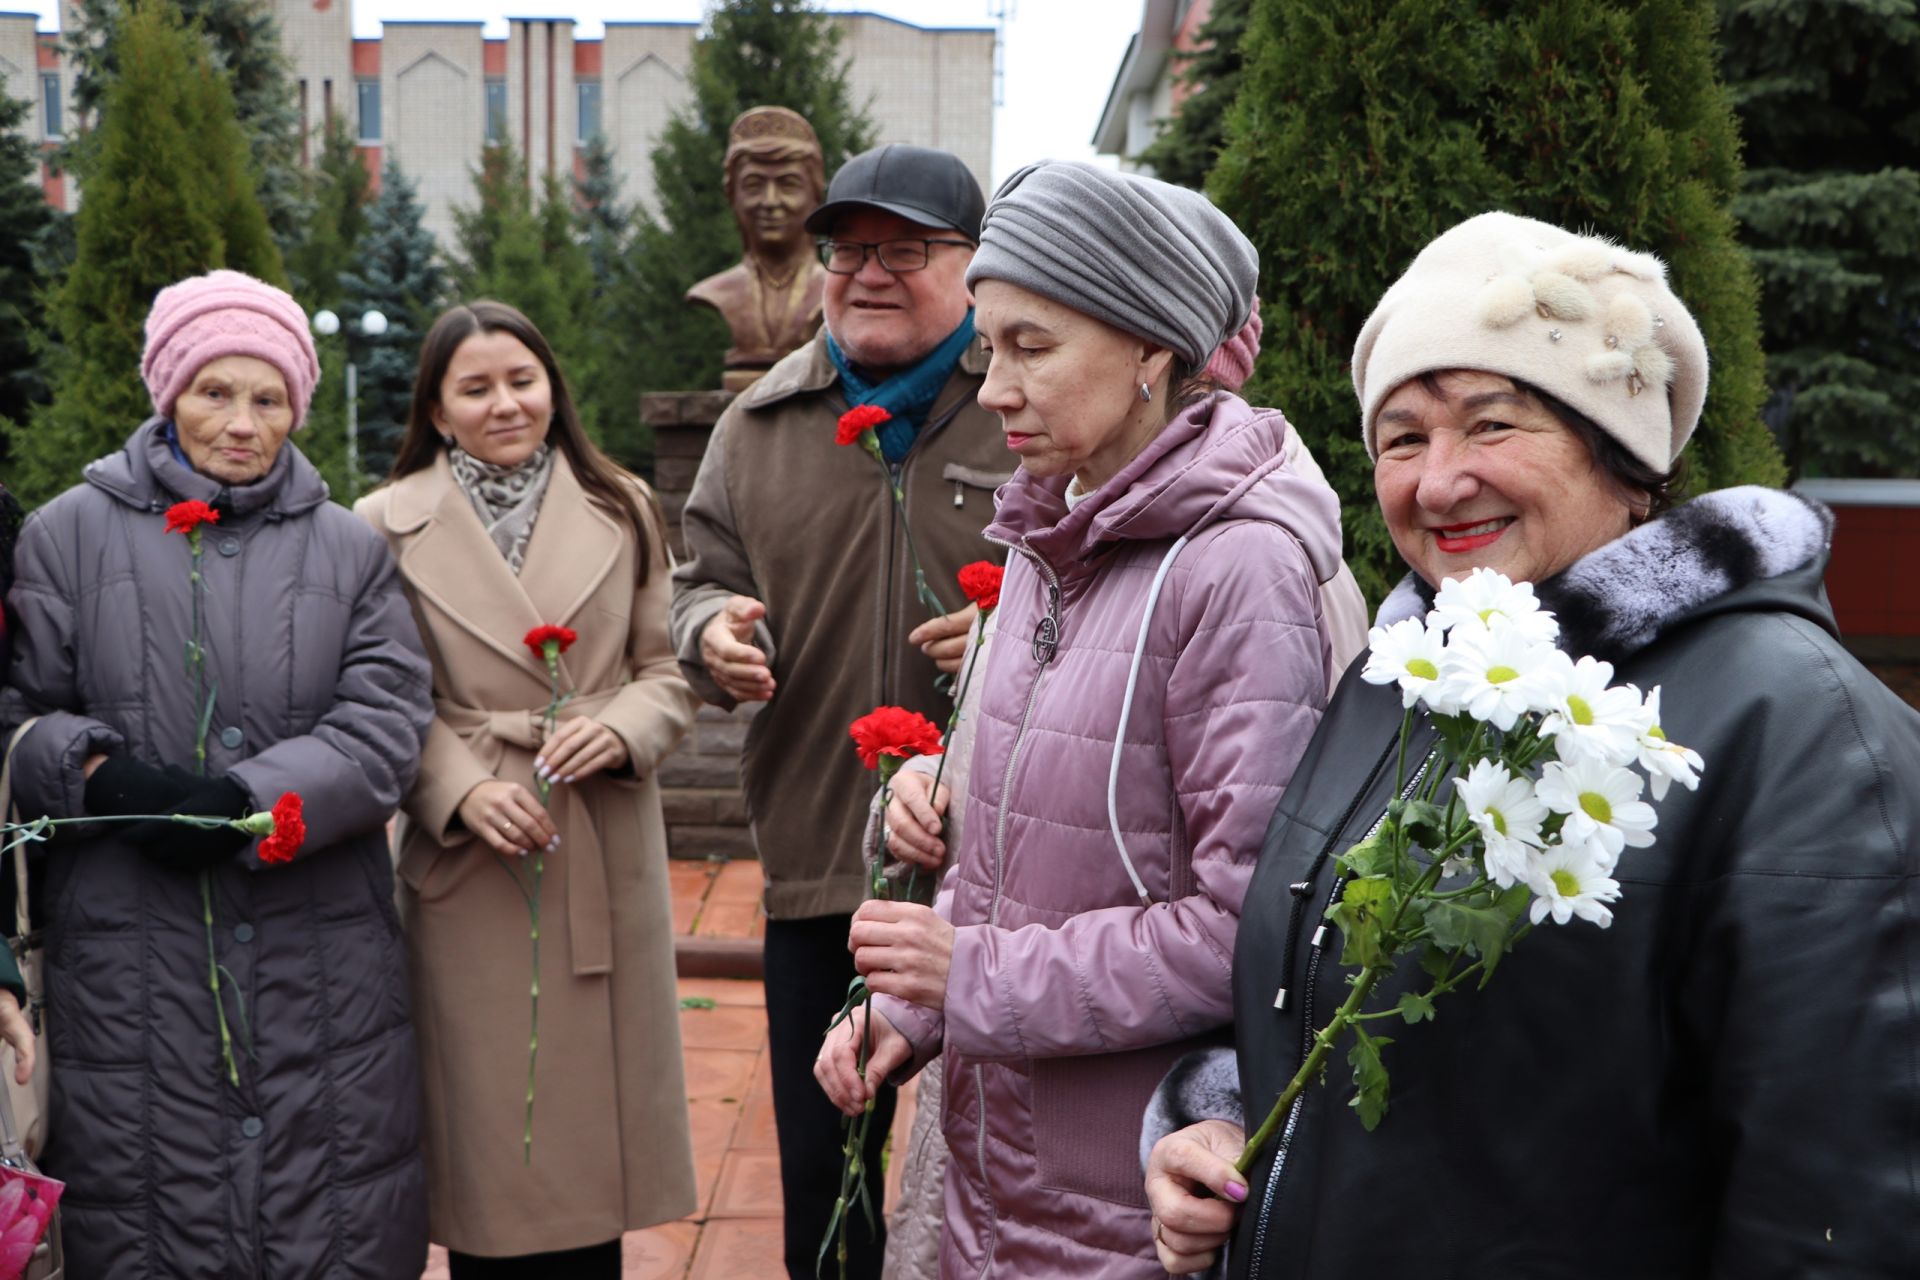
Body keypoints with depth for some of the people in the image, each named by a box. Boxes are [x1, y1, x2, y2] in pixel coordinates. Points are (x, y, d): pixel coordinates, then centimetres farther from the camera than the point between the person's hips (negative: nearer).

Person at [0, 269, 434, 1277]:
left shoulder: (348, 548, 9)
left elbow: (386, 720, -1)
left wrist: (250, 799, -15)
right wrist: (104, 778, -16)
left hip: (322, 970, 1)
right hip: (130, 967, -1)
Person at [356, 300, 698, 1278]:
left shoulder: (622, 509, 8)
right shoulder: (387, 526, 1)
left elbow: (668, 667, 8)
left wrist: (619, 727, -12)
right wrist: (462, 791, -14)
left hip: (606, 861, 2)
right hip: (468, 863, -2)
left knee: (595, 1113, 9)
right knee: (486, 1122, 5)